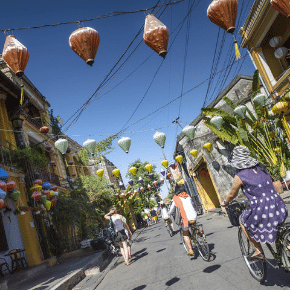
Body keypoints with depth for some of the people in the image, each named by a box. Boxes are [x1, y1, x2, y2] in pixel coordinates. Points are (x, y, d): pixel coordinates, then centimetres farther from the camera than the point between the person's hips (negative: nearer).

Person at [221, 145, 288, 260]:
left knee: (242, 220, 23)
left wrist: (225, 203, 28)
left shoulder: (239, 177, -7)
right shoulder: (261, 167, 9)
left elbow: (232, 195, 7)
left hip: (262, 212, -5)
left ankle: (258, 251, 21)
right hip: (279, 208, 6)